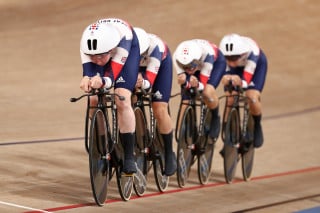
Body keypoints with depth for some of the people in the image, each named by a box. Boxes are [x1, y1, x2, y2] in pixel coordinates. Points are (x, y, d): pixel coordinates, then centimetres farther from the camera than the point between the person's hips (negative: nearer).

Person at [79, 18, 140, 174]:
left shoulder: (122, 37, -43)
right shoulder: (87, 45, -36)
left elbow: (112, 75, -44)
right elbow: (88, 72, -43)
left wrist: (102, 81, -66)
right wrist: (87, 80, -66)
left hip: (128, 49, -3)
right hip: (104, 47, 3)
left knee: (122, 101, -21)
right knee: (94, 101, -11)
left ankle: (129, 157, -13)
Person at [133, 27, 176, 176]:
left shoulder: (154, 45, -42)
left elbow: (149, 82, -45)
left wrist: (142, 83, -66)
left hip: (160, 64, -3)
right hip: (134, 67, 3)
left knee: (160, 110, -14)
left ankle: (169, 154, 4)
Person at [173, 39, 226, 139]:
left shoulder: (207, 54, -44)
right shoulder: (178, 57, -37)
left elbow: (203, 84, -38)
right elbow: (184, 82, -30)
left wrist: (197, 85, -61)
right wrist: (183, 82, -54)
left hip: (216, 62, -3)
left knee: (208, 92, -31)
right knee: (186, 99, -13)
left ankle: (215, 119, -2)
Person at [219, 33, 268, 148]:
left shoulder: (251, 51, -43)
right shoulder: (223, 53, -37)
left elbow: (246, 80, -45)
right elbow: (224, 76, -37)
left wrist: (239, 82, -68)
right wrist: (226, 79, -61)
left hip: (256, 64, -2)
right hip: (235, 69, 2)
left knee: (252, 98, -22)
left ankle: (256, 127, 9)